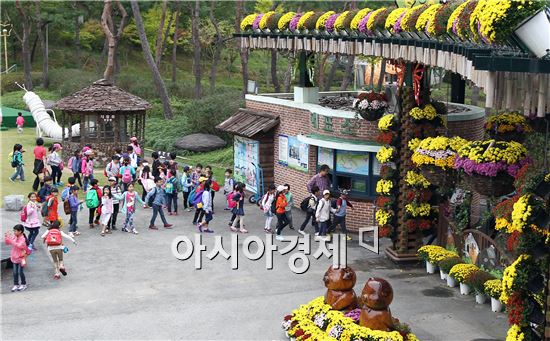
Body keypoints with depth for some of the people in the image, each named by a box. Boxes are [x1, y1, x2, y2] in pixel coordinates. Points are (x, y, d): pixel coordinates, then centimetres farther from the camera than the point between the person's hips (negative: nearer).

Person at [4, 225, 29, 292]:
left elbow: (19, 245, -36)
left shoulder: (22, 239, -20)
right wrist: (6, 237, -11)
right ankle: (16, 285, 21)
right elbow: (7, 243, 9)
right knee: (15, 272, 10)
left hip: (20, 258, -6)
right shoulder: (14, 237, -1)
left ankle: (23, 284, 20)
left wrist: (11, 240, -39)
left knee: (20, 272, 3)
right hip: (14, 258, 6)